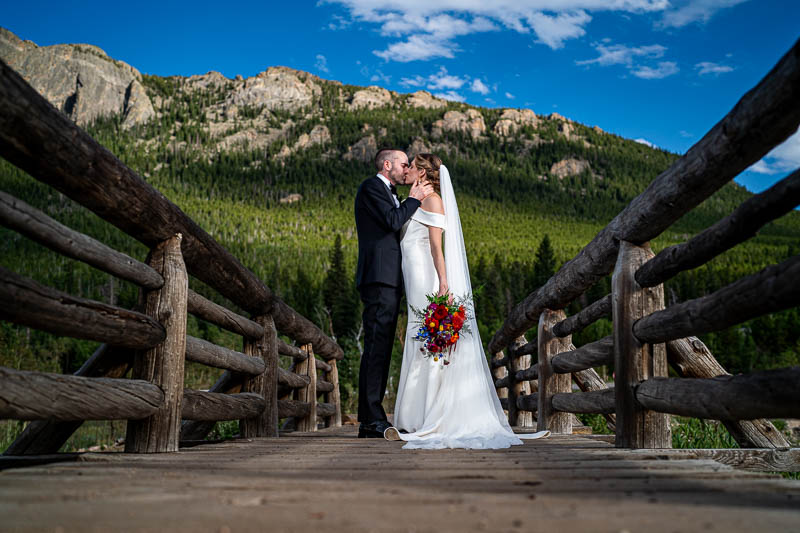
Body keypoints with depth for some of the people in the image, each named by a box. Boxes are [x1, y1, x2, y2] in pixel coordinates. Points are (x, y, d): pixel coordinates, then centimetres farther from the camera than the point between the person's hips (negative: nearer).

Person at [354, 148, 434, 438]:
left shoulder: (391, 194, 27)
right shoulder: (371, 187, -2)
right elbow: (392, 221, -14)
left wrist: (413, 199, 15)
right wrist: (414, 199, -2)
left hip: (390, 282, 10)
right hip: (379, 278, -10)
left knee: (382, 350, 8)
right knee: (376, 349, -12)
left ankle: (373, 419, 12)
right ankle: (371, 420, -12)